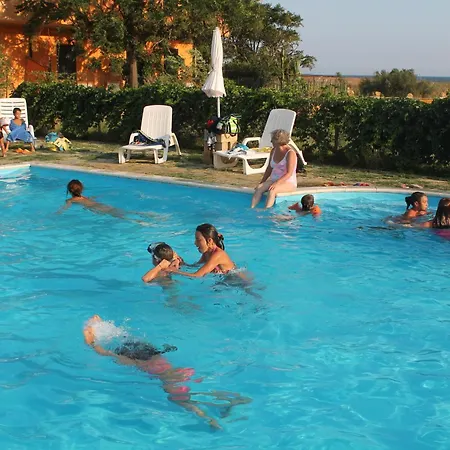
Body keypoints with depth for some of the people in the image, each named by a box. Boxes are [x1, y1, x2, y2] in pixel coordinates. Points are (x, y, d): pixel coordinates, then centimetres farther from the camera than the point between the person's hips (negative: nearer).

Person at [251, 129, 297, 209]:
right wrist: (261, 182, 8)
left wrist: (277, 183, -31)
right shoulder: (274, 151, 10)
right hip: (274, 180, 6)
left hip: (288, 183, -6)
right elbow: (269, 168, 18)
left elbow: (289, 173, -20)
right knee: (259, 188, -23)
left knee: (272, 191, -36)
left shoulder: (290, 153, -13)